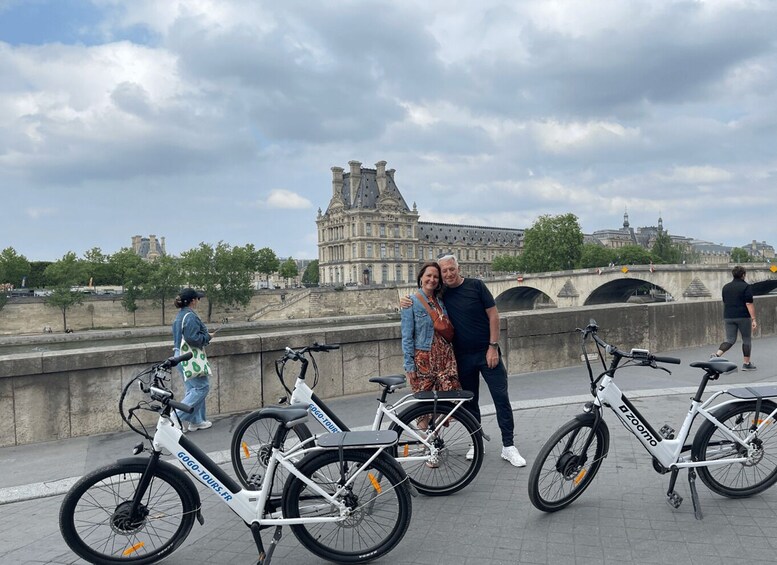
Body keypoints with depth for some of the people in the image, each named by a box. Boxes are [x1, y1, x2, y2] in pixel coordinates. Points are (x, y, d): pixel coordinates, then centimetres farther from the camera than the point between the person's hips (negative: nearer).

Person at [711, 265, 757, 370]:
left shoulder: (725, 287, 10)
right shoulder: (746, 287, -8)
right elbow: (749, 304, -14)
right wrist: (753, 319, -13)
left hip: (728, 317, 5)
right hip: (743, 317, -4)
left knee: (730, 340, 7)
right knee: (747, 340, 10)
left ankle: (716, 355, -16)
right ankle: (746, 363, 14)